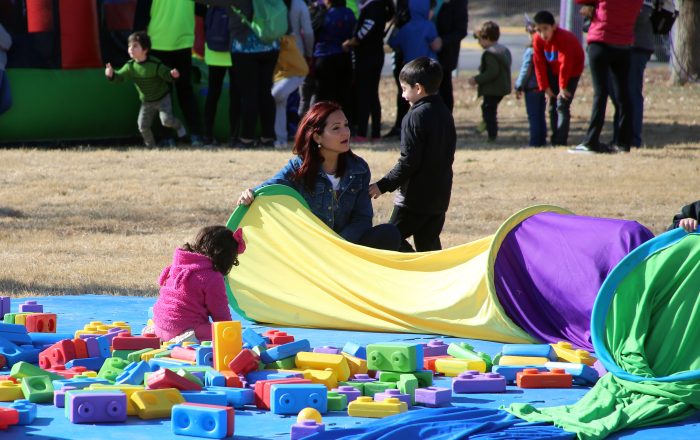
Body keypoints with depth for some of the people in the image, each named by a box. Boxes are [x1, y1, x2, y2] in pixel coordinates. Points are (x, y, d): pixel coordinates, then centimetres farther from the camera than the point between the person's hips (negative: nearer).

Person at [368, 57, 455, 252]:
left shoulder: (416, 116, -16)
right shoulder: (445, 113, 10)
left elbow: (408, 161, -19)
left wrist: (383, 185, -12)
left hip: (415, 198, -8)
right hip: (440, 196, 8)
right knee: (429, 243, 11)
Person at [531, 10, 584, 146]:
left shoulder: (564, 38, -33)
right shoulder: (538, 40, -16)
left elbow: (565, 65, -30)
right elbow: (539, 64, -9)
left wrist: (563, 87, -25)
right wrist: (545, 87, -9)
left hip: (572, 70, -6)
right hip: (553, 71, 6)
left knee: (562, 105, -16)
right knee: (552, 105, 8)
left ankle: (561, 141, -17)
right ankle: (555, 140, 16)